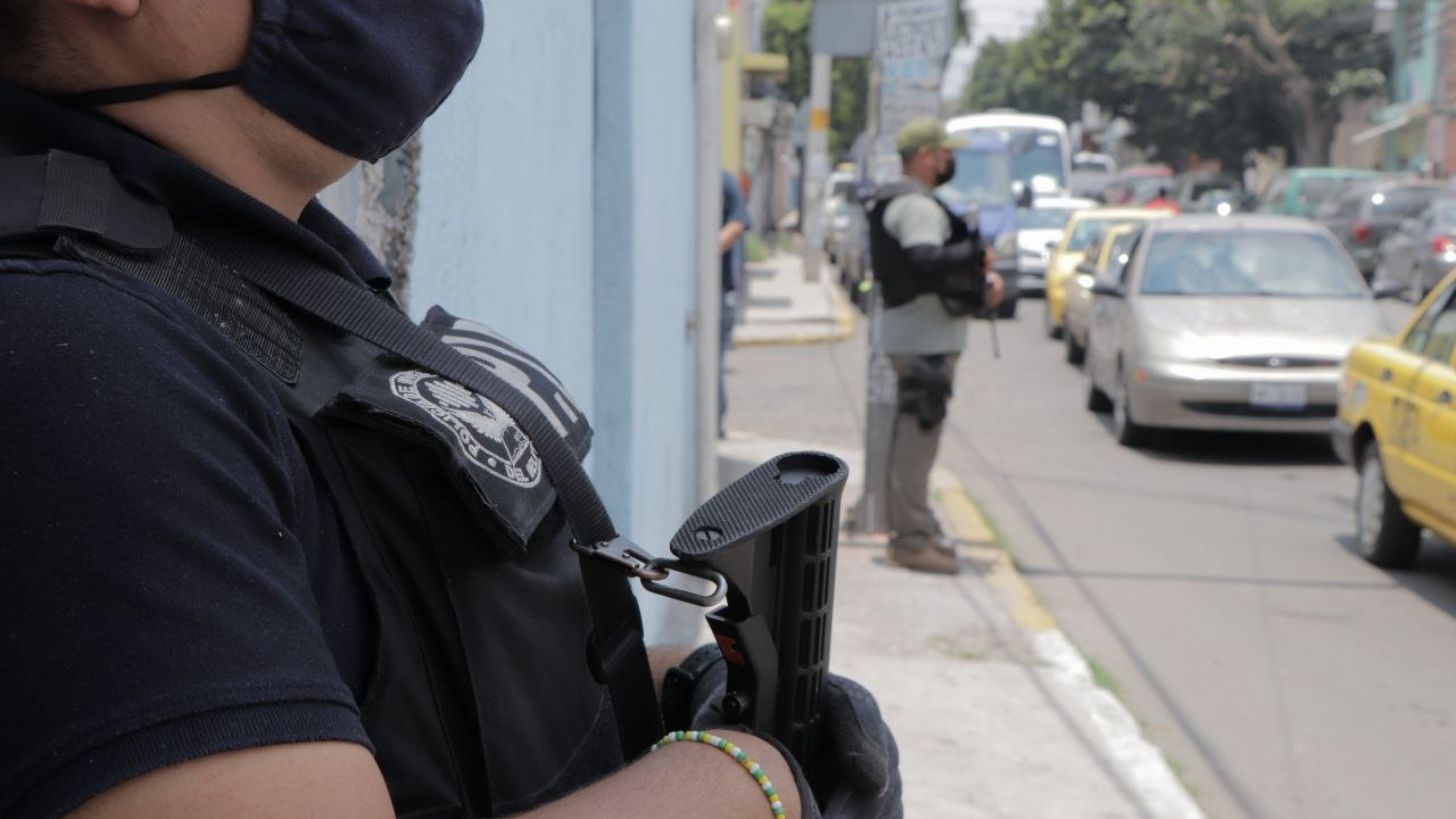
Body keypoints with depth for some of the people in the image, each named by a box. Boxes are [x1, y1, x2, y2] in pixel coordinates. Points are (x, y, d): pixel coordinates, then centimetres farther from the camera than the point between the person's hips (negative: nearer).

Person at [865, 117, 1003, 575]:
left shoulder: (915, 202, 19)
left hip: (925, 336, 11)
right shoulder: (915, 205, -16)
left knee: (914, 434, 17)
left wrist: (982, 280, 5)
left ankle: (910, 528, 28)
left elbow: (935, 262, 21)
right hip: (923, 337, -11)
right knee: (918, 435, -8)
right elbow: (924, 261, -32)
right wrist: (978, 253, -19)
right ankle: (913, 540, -5)